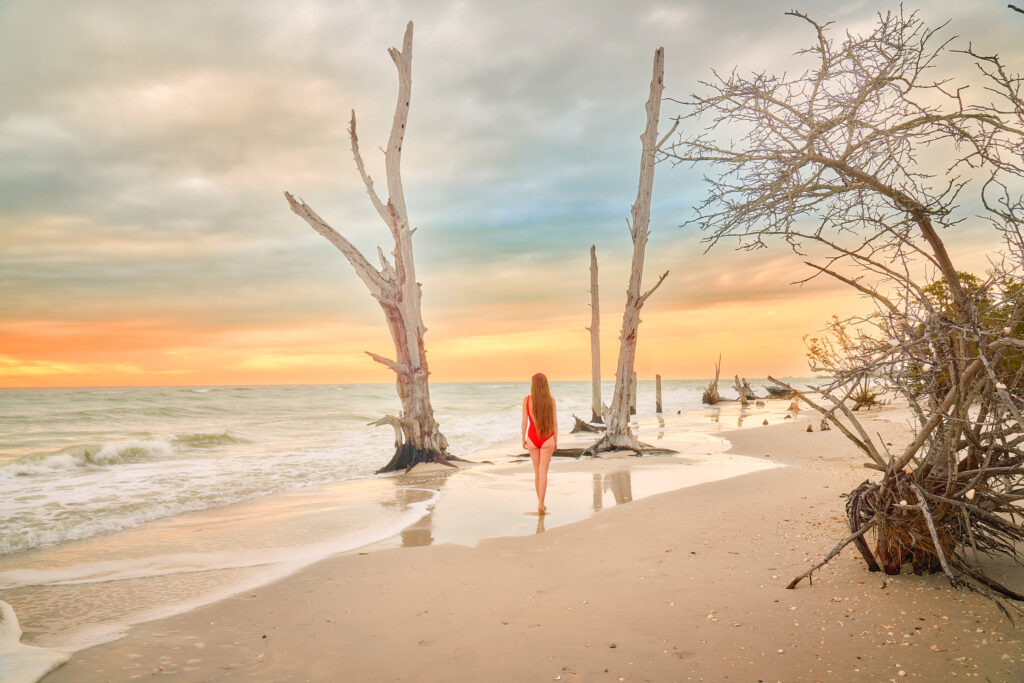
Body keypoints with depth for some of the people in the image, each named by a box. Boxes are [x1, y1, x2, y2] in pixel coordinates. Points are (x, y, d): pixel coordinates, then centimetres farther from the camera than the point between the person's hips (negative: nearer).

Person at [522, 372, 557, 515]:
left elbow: (524, 421, -5)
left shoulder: (527, 400, -8)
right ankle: (540, 504, -10)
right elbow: (555, 422, -4)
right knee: (543, 472, 0)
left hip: (532, 439, 1)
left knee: (537, 471, 16)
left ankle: (541, 502, 22)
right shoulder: (551, 400, -7)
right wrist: (556, 440, 7)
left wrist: (523, 439, 7)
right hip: (547, 439, -1)